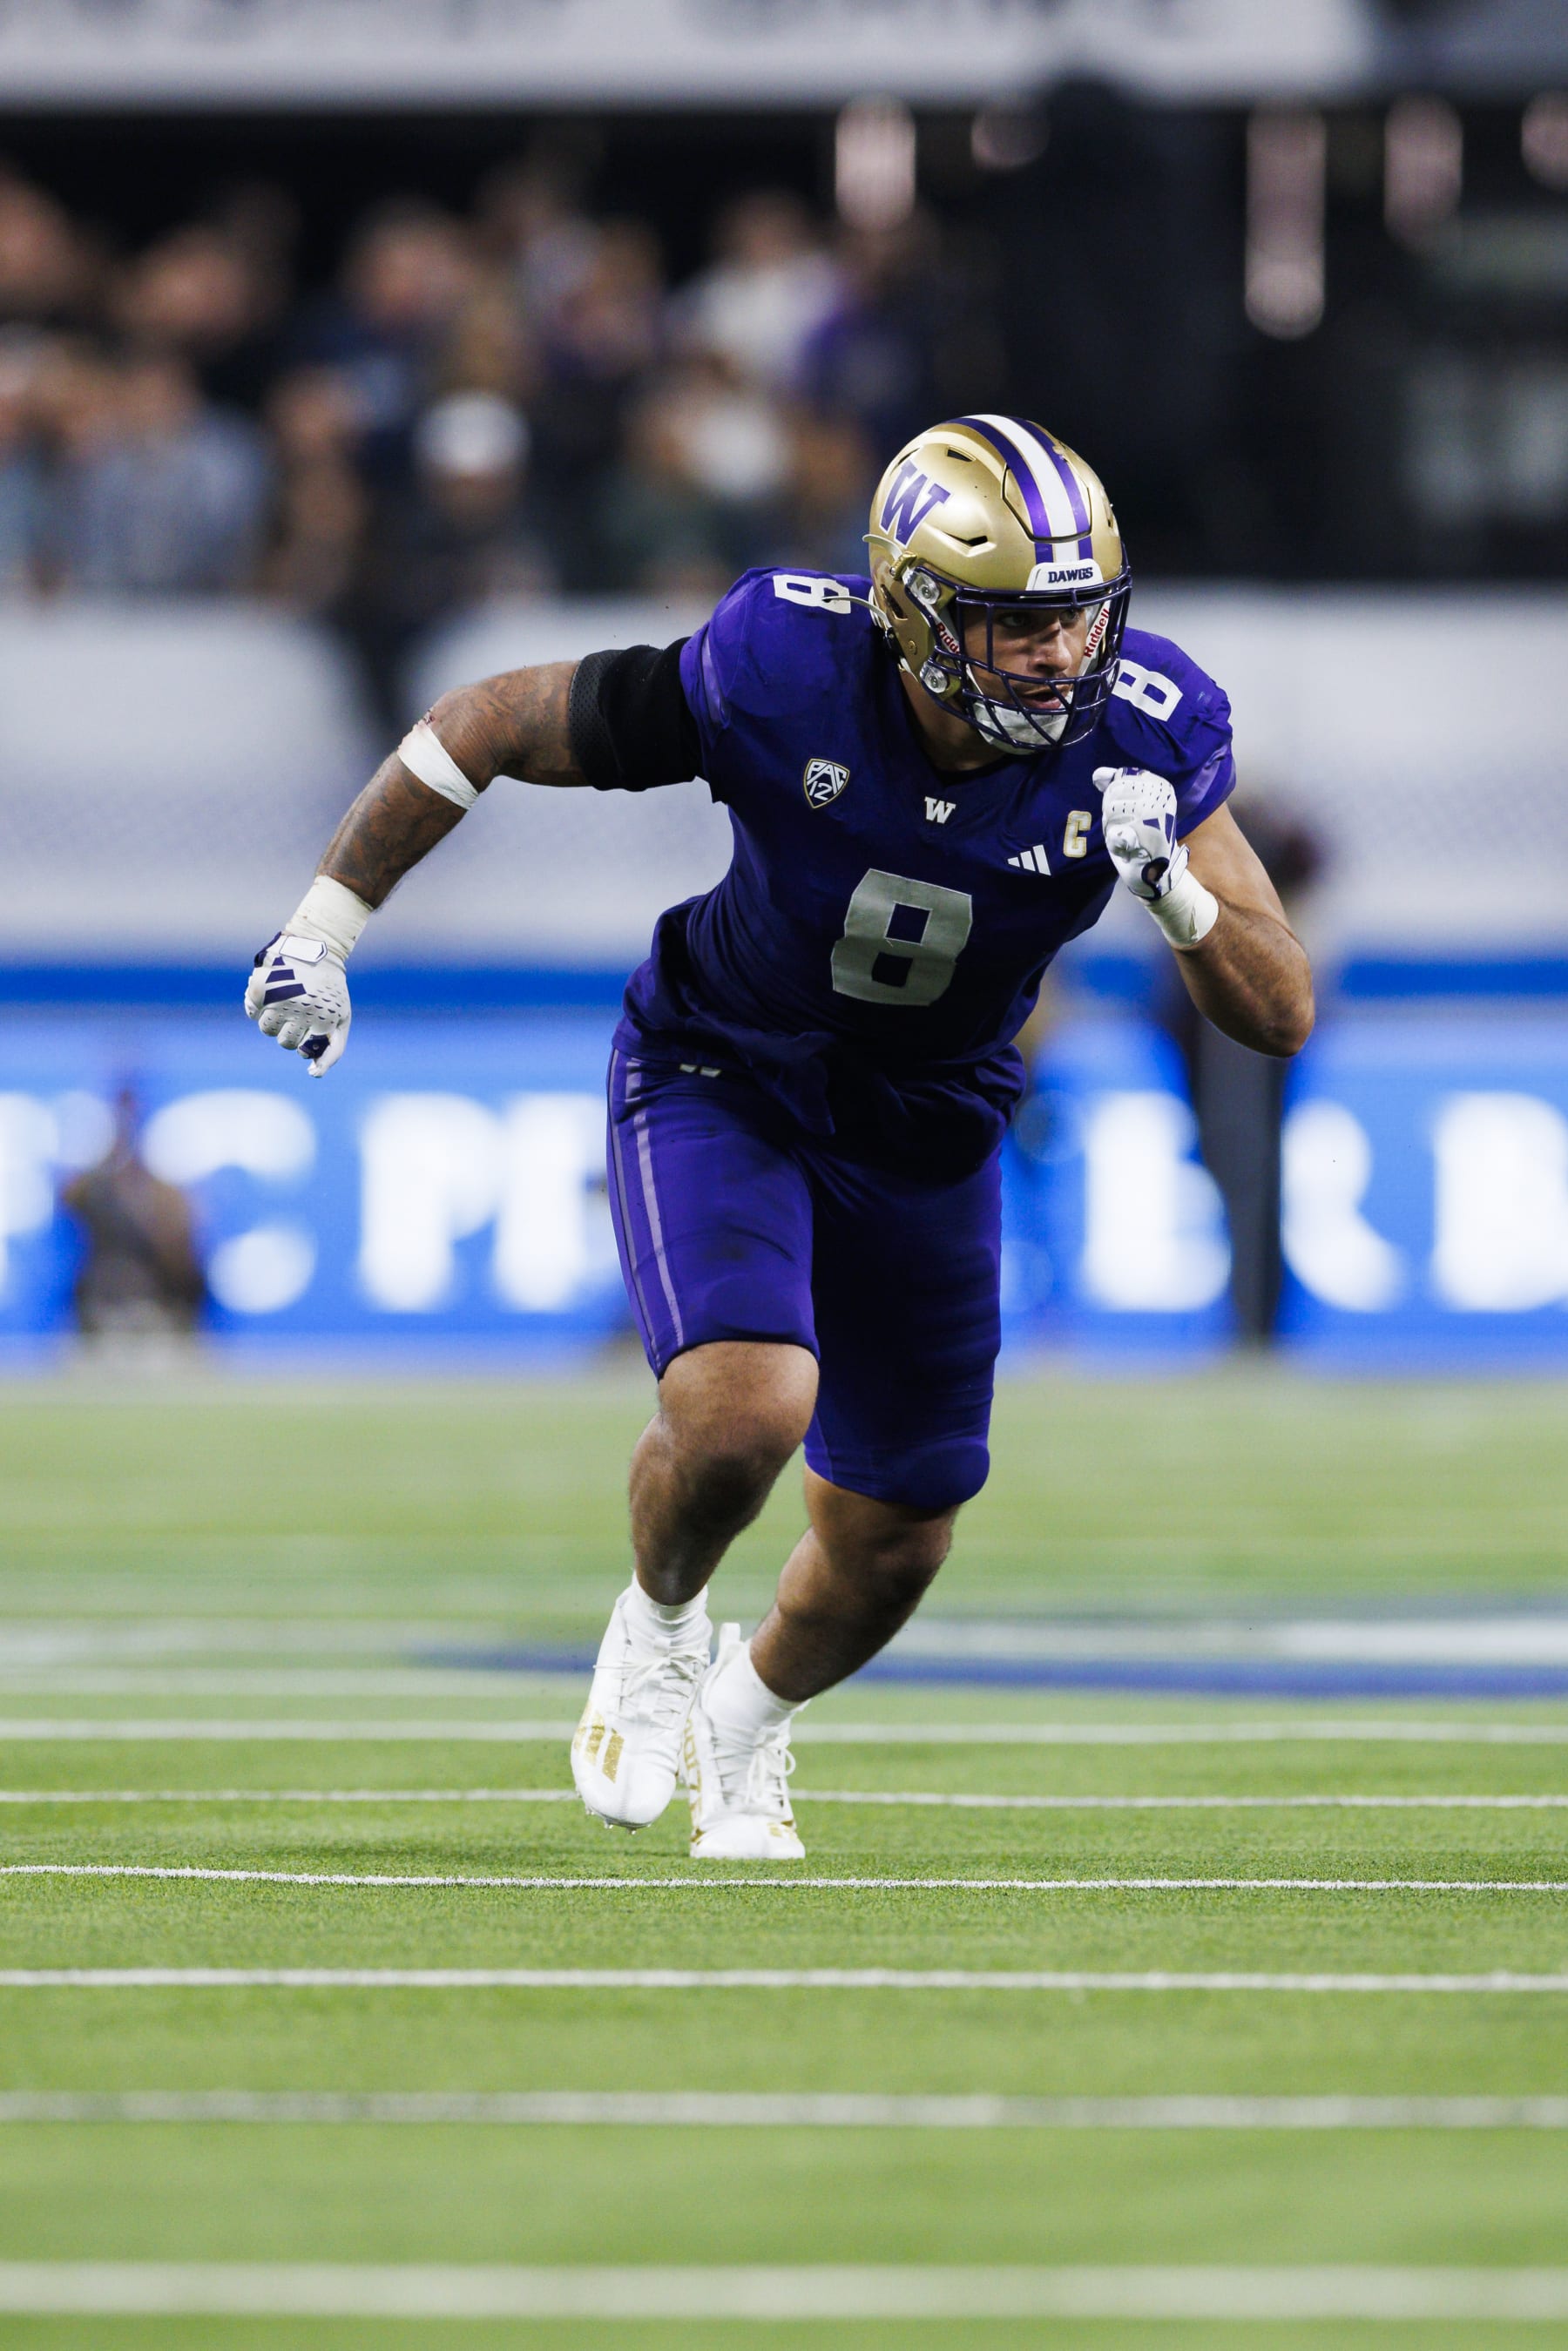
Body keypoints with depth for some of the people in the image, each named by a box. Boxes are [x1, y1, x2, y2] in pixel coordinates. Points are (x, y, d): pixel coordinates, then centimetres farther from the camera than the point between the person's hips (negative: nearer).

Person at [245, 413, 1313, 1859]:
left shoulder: (1144, 734, -23)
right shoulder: (778, 673, -30)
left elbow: (1284, 1020, -20)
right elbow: (492, 727, -15)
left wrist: (1175, 886, -39)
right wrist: (327, 924, -11)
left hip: (930, 1130, 3)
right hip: (723, 1081, -3)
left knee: (893, 1548, 11)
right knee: (745, 1410, -29)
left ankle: (745, 1722, 46)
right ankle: (660, 1622, 7)